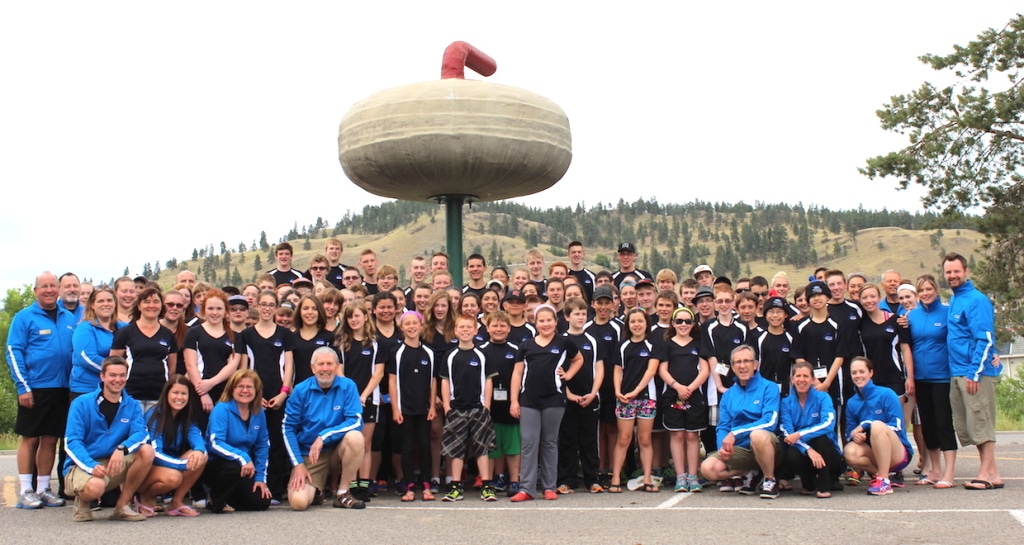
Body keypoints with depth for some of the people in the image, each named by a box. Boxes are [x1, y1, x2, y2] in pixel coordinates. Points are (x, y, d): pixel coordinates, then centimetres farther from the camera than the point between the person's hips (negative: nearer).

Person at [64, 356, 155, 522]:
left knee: (147, 451, -22)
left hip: (114, 467, 4)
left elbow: (140, 433, -13)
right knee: (95, 486, -38)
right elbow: (71, 442, -13)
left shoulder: (132, 406, 4)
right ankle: (82, 502, 2)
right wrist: (92, 466, -30)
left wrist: (122, 449, -35)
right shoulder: (82, 403, -6)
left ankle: (122, 506, -9)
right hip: (82, 466, -4)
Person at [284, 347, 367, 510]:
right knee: (298, 501, -24)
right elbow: (289, 429, -2)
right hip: (308, 455, 0)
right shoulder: (301, 390, -5)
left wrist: (324, 437, -23)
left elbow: (356, 422, -14)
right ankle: (316, 489, 16)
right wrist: (298, 464, -9)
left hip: (338, 451, 1)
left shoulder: (348, 386, -6)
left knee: (355, 437, -32)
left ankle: (343, 493, -12)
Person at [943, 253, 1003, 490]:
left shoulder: (976, 300, -11)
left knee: (980, 423, -5)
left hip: (976, 372, -9)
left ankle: (988, 474, 0)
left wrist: (975, 372, -20)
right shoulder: (953, 301, 16)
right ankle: (990, 472, 16)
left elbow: (985, 339, -16)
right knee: (967, 426, 10)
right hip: (957, 373, 9)